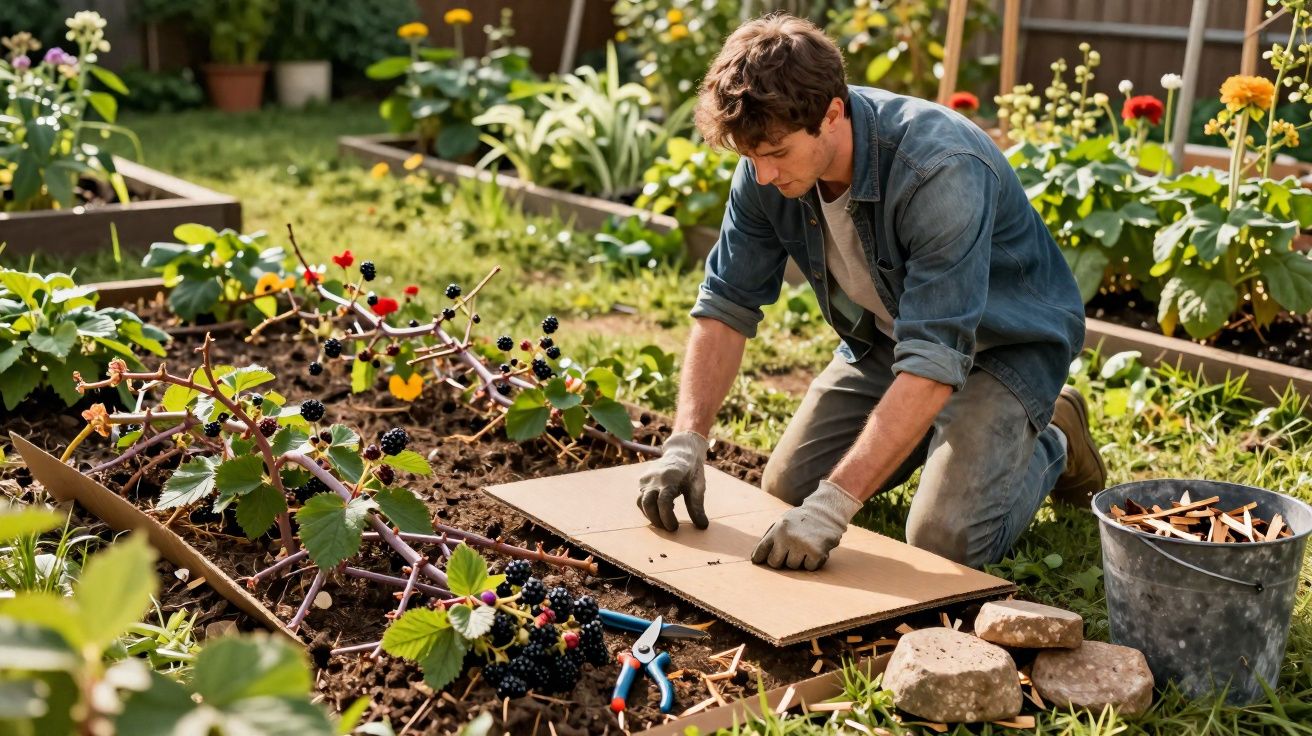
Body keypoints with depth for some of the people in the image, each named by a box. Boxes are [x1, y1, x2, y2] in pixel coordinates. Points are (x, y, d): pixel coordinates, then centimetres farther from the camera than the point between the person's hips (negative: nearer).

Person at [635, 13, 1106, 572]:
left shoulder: (942, 170, -38)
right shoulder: (768, 167, -18)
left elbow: (934, 363, -41)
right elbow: (726, 306, -10)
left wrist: (835, 503, -44)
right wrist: (685, 442, -23)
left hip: (1007, 342, -6)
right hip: (885, 335, 6)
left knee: (944, 539, -20)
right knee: (788, 485, 3)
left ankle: (1051, 442, 10)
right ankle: (925, 430, 25)